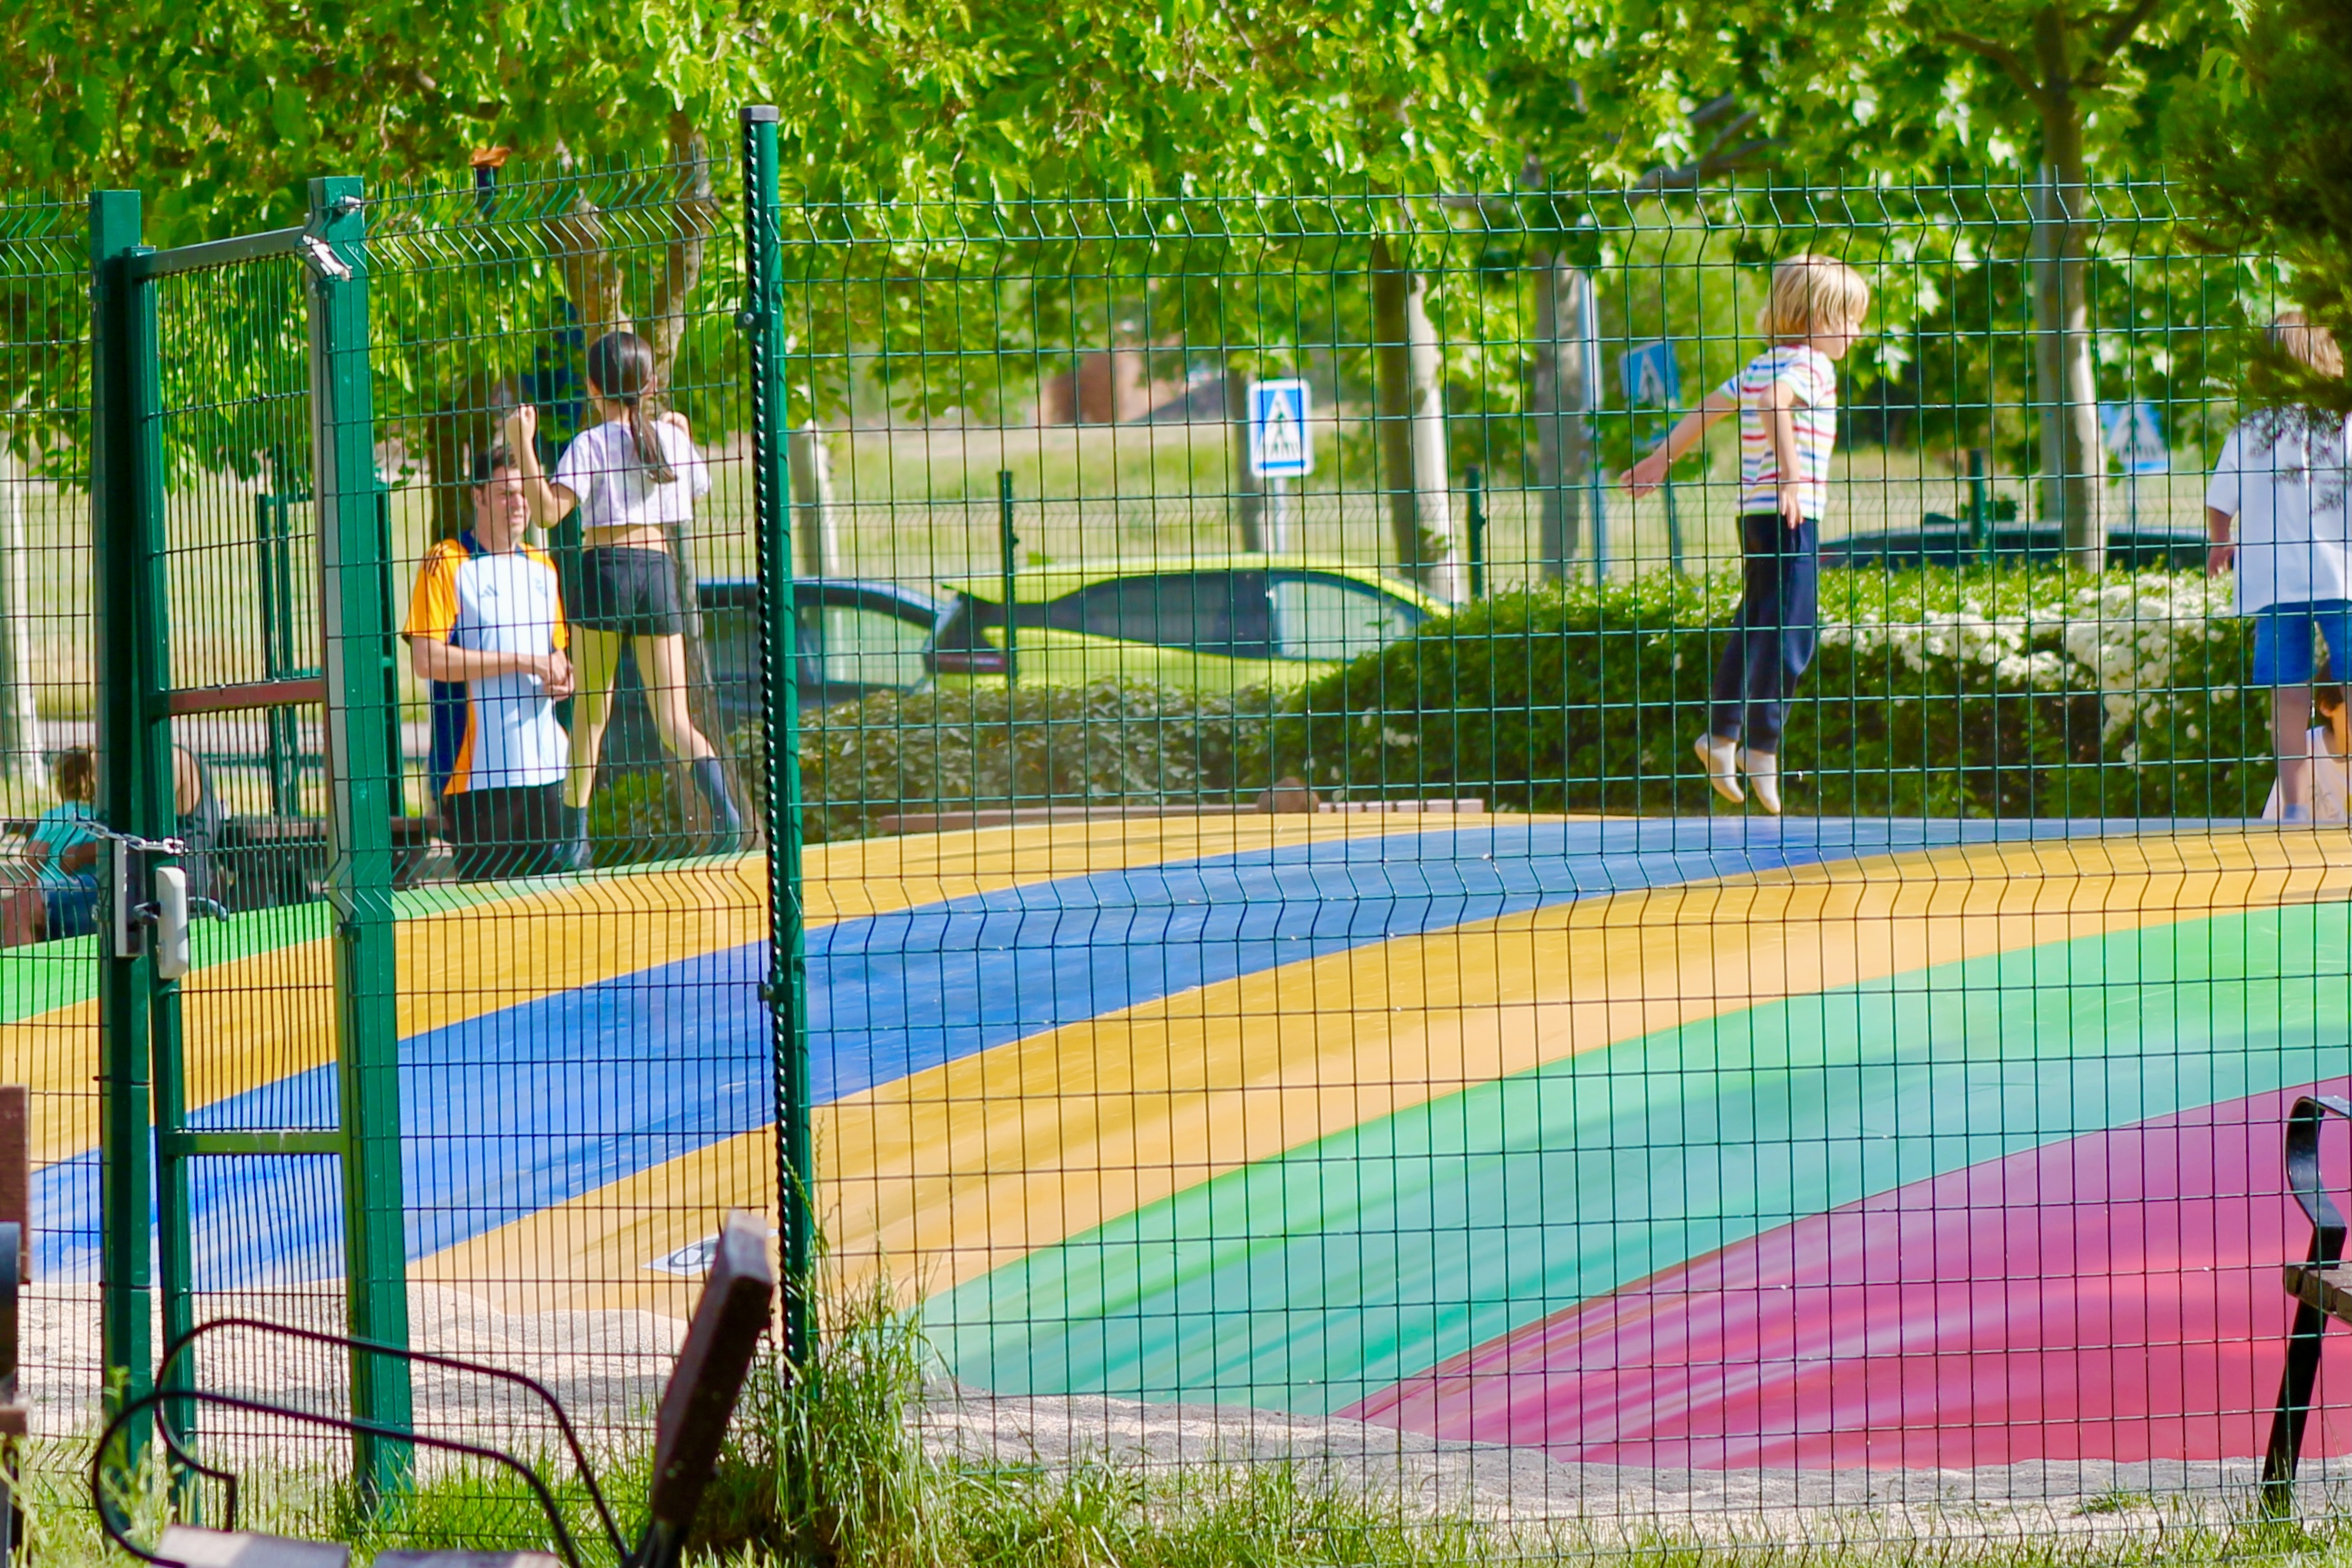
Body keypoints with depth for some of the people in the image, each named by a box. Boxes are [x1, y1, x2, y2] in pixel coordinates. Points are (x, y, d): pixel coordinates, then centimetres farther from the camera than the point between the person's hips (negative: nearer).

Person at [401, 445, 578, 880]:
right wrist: (522, 662, -15)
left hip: (543, 765, 6)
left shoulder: (542, 567, 17)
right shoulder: (447, 564, -3)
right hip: (479, 772, -6)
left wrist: (561, 677, 5)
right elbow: (427, 659, -14)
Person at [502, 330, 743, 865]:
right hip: (659, 567, 3)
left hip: (603, 566, -3)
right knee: (671, 713, 2)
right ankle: (719, 798, -24)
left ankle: (576, 836, 4)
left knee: (591, 710, 6)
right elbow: (699, 489, 26)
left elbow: (548, 510, -15)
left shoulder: (590, 445, -4)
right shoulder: (673, 437, 8)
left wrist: (523, 446, -14)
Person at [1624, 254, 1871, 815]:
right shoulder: (1812, 365, -9)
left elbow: (1706, 409, 26)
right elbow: (1774, 403, -28)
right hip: (1792, 515, -9)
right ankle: (1762, 747, -13)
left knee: (1753, 627, 18)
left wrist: (1661, 459, 38)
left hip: (1754, 513, 9)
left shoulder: (1760, 367, 16)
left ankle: (1722, 735, 22)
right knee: (1790, 634, -9)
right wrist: (1792, 473, -37)